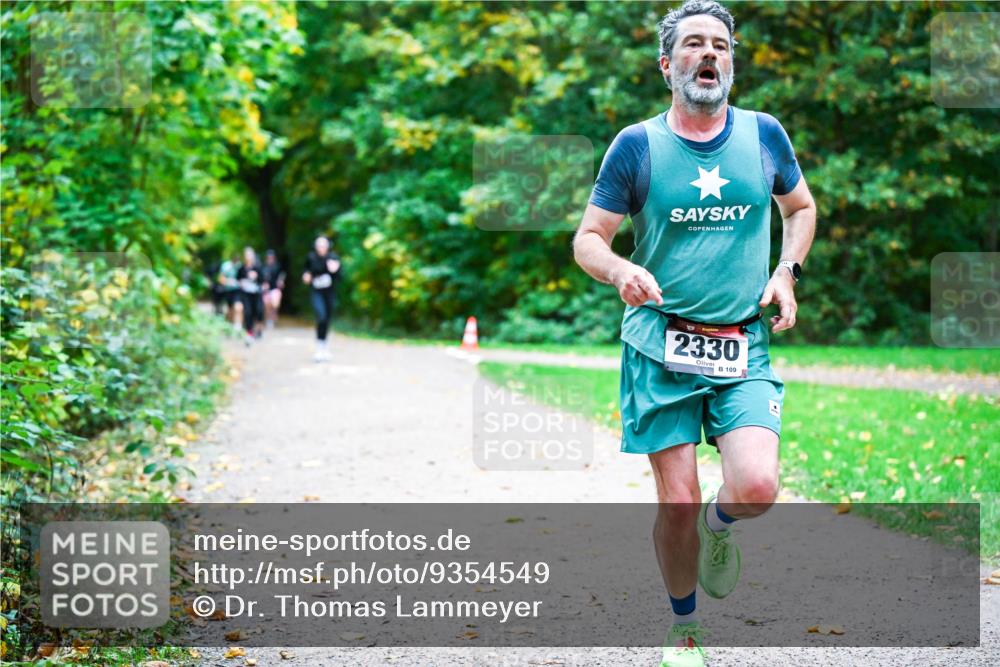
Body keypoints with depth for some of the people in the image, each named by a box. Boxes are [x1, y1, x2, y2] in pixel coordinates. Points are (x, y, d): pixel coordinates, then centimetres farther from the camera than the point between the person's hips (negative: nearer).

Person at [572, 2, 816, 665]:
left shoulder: (764, 135, 6)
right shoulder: (637, 145, 0)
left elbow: (802, 207, 24)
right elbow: (588, 239, 3)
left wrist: (787, 270, 7)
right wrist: (621, 270, -19)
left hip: (743, 347, 1)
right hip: (660, 345, -1)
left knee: (757, 487, -18)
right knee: (677, 505, -2)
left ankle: (718, 525, 19)